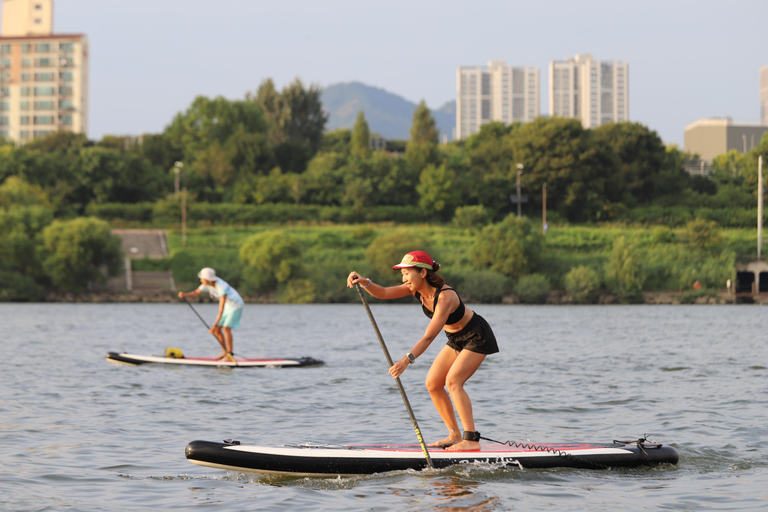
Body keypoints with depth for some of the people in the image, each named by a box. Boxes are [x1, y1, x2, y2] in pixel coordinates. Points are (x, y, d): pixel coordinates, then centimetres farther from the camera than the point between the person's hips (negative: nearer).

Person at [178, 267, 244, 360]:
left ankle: (230, 355, -16)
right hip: (228, 306, 8)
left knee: (226, 328, -21)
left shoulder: (222, 287, -36)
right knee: (217, 330, 4)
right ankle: (225, 352, 15)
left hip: (236, 306, -8)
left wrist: (214, 325, -40)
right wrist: (184, 295, -24)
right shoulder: (207, 284, -14)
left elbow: (221, 309, -38)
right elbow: (196, 292, -3)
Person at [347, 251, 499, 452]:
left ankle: (472, 440, -24)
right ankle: (455, 436, 8)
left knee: (452, 381, -23)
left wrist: (406, 360, -48)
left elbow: (428, 337, -40)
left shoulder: (445, 296, -34)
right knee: (432, 383, 1)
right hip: (456, 340, 9)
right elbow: (383, 293, -9)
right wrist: (364, 282, -29)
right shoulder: (418, 289, -9)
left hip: (477, 337, -9)